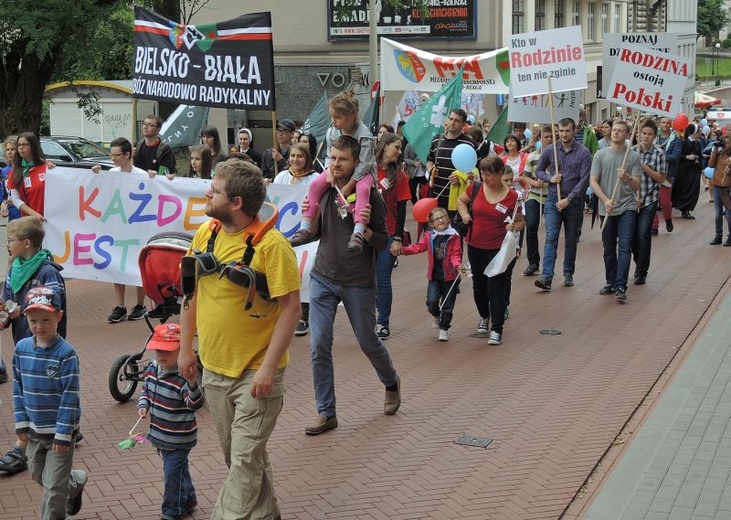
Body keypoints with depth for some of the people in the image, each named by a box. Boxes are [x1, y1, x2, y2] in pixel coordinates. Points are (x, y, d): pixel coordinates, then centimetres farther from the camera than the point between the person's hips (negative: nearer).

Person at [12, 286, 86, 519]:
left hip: (60, 429, -6)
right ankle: (75, 483, 47)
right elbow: (18, 388, 6)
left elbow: (70, 396, -18)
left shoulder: (65, 353, -20)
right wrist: (21, 423, 3)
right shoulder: (22, 348, -3)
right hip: (34, 429, 6)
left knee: (54, 485, -1)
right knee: (38, 474, 23)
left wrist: (63, 434, -18)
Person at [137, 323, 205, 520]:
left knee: (172, 473, 2)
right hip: (161, 435, 7)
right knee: (179, 469, 24)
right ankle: (188, 499, 44)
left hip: (179, 439, -7)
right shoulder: (152, 369, -2)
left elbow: (196, 404, -34)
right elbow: (146, 389, 16)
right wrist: (143, 404, -3)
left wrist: (192, 383, -51)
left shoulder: (184, 376, -25)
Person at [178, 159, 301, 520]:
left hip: (255, 372, -7)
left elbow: (291, 307, -18)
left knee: (245, 460, 1)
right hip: (214, 367, 7)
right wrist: (185, 348, 11)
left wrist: (268, 369, -20)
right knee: (236, 454, 19)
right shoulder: (205, 234, 1)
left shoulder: (271, 244, -18)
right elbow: (190, 290, 12)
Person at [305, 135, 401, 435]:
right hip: (323, 278, 3)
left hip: (359, 282, -3)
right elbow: (316, 233, 10)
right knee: (319, 346, -4)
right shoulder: (323, 190, 1)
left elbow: (383, 242, -5)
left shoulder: (369, 195, -9)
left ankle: (391, 383, 43)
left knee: (368, 343, 13)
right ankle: (326, 413, 7)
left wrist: (366, 230, -25)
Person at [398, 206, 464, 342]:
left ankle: (444, 329, 23)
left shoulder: (454, 237, -5)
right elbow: (417, 247, -3)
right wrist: (402, 250, -19)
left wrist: (457, 265, -30)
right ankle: (437, 316, 24)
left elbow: (455, 254, -11)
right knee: (431, 302, -11)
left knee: (448, 306, 4)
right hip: (434, 276, 2)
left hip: (450, 276, -2)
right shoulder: (429, 236, 3)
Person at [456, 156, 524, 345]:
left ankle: (497, 330, -1)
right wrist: (464, 214, -4)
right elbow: (461, 200, 16)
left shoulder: (511, 197, -11)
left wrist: (514, 227, -22)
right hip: (475, 246, 4)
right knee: (479, 286, 18)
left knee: (495, 288, -7)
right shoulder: (476, 188, -4)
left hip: (498, 249, -4)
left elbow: (521, 222, 0)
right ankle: (484, 317, 43)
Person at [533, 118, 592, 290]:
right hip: (553, 199, 1)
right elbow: (538, 170, 13)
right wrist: (550, 178, -8)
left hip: (574, 201, 0)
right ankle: (546, 276, -17)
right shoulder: (549, 150, 1)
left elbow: (584, 180, -9)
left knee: (571, 240, 10)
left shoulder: (583, 152, -6)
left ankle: (568, 274, 24)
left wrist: (568, 199, -14)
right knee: (551, 237, -10)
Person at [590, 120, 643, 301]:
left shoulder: (634, 156, 0)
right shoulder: (600, 155, 4)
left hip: (627, 208, -2)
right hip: (607, 209, 2)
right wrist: (605, 200, -14)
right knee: (609, 249, 11)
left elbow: (636, 186, -2)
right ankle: (611, 282, 24)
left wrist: (628, 177, -25)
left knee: (624, 248, -9)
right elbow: (593, 181, 0)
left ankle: (621, 287, -12)